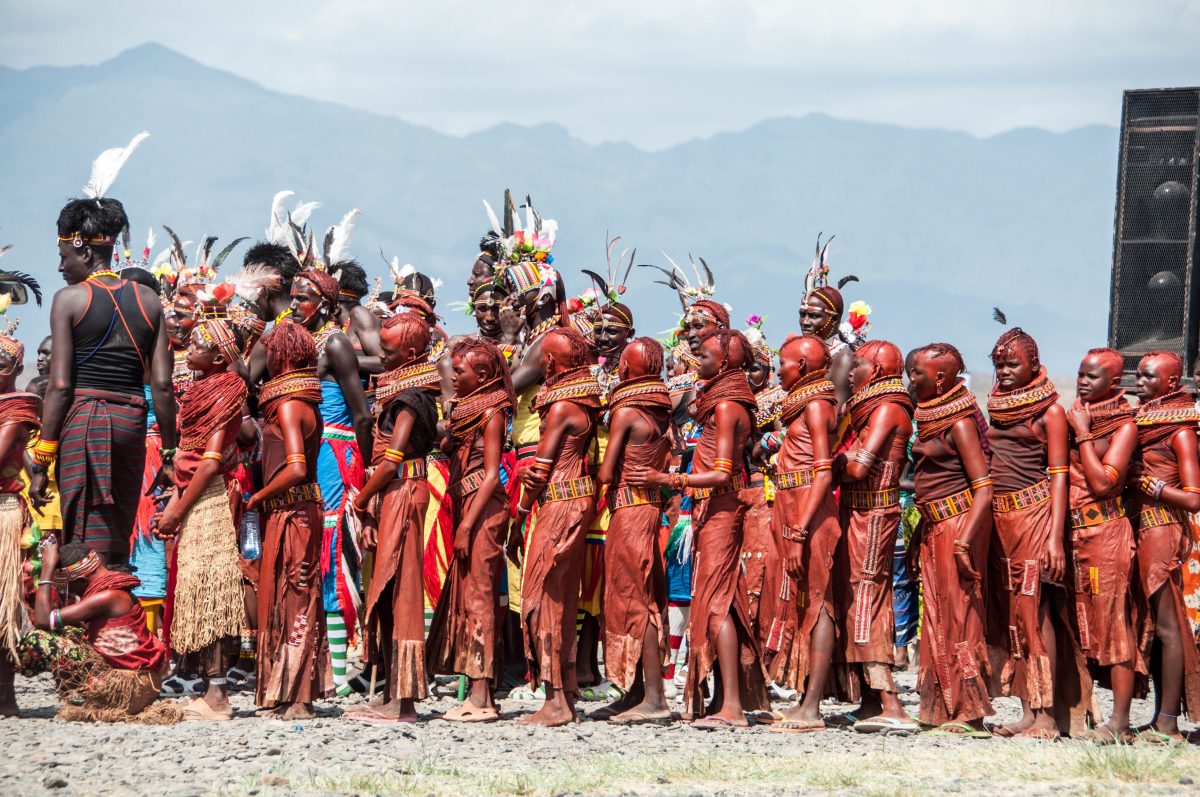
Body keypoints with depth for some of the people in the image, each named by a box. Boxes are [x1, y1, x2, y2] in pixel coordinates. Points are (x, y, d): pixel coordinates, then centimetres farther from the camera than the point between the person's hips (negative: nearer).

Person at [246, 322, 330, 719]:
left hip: (290, 510, -9)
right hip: (304, 509, 9)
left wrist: (258, 498, -13)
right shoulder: (307, 404, 14)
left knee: (288, 601, -5)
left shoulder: (288, 406, -15)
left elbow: (295, 470, -24)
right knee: (298, 601, 11)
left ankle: (294, 699, -4)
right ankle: (297, 696, 15)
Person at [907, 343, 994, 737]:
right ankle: (943, 709, 12)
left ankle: (969, 712, -5)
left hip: (959, 522, -9)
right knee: (937, 618, 8)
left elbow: (984, 488, -17)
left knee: (959, 615, -7)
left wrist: (966, 537, -25)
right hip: (934, 527, 9)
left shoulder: (959, 423, -11)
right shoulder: (930, 419, 14)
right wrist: (920, 536, 18)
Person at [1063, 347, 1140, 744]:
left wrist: (1083, 435, -11)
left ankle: (1119, 723, -8)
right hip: (1071, 530, 6)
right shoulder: (1074, 416, 15)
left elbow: (1103, 482, -14)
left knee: (1113, 624, -7)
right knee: (1080, 625, 6)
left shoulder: (1123, 426, -3)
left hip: (1106, 531, -6)